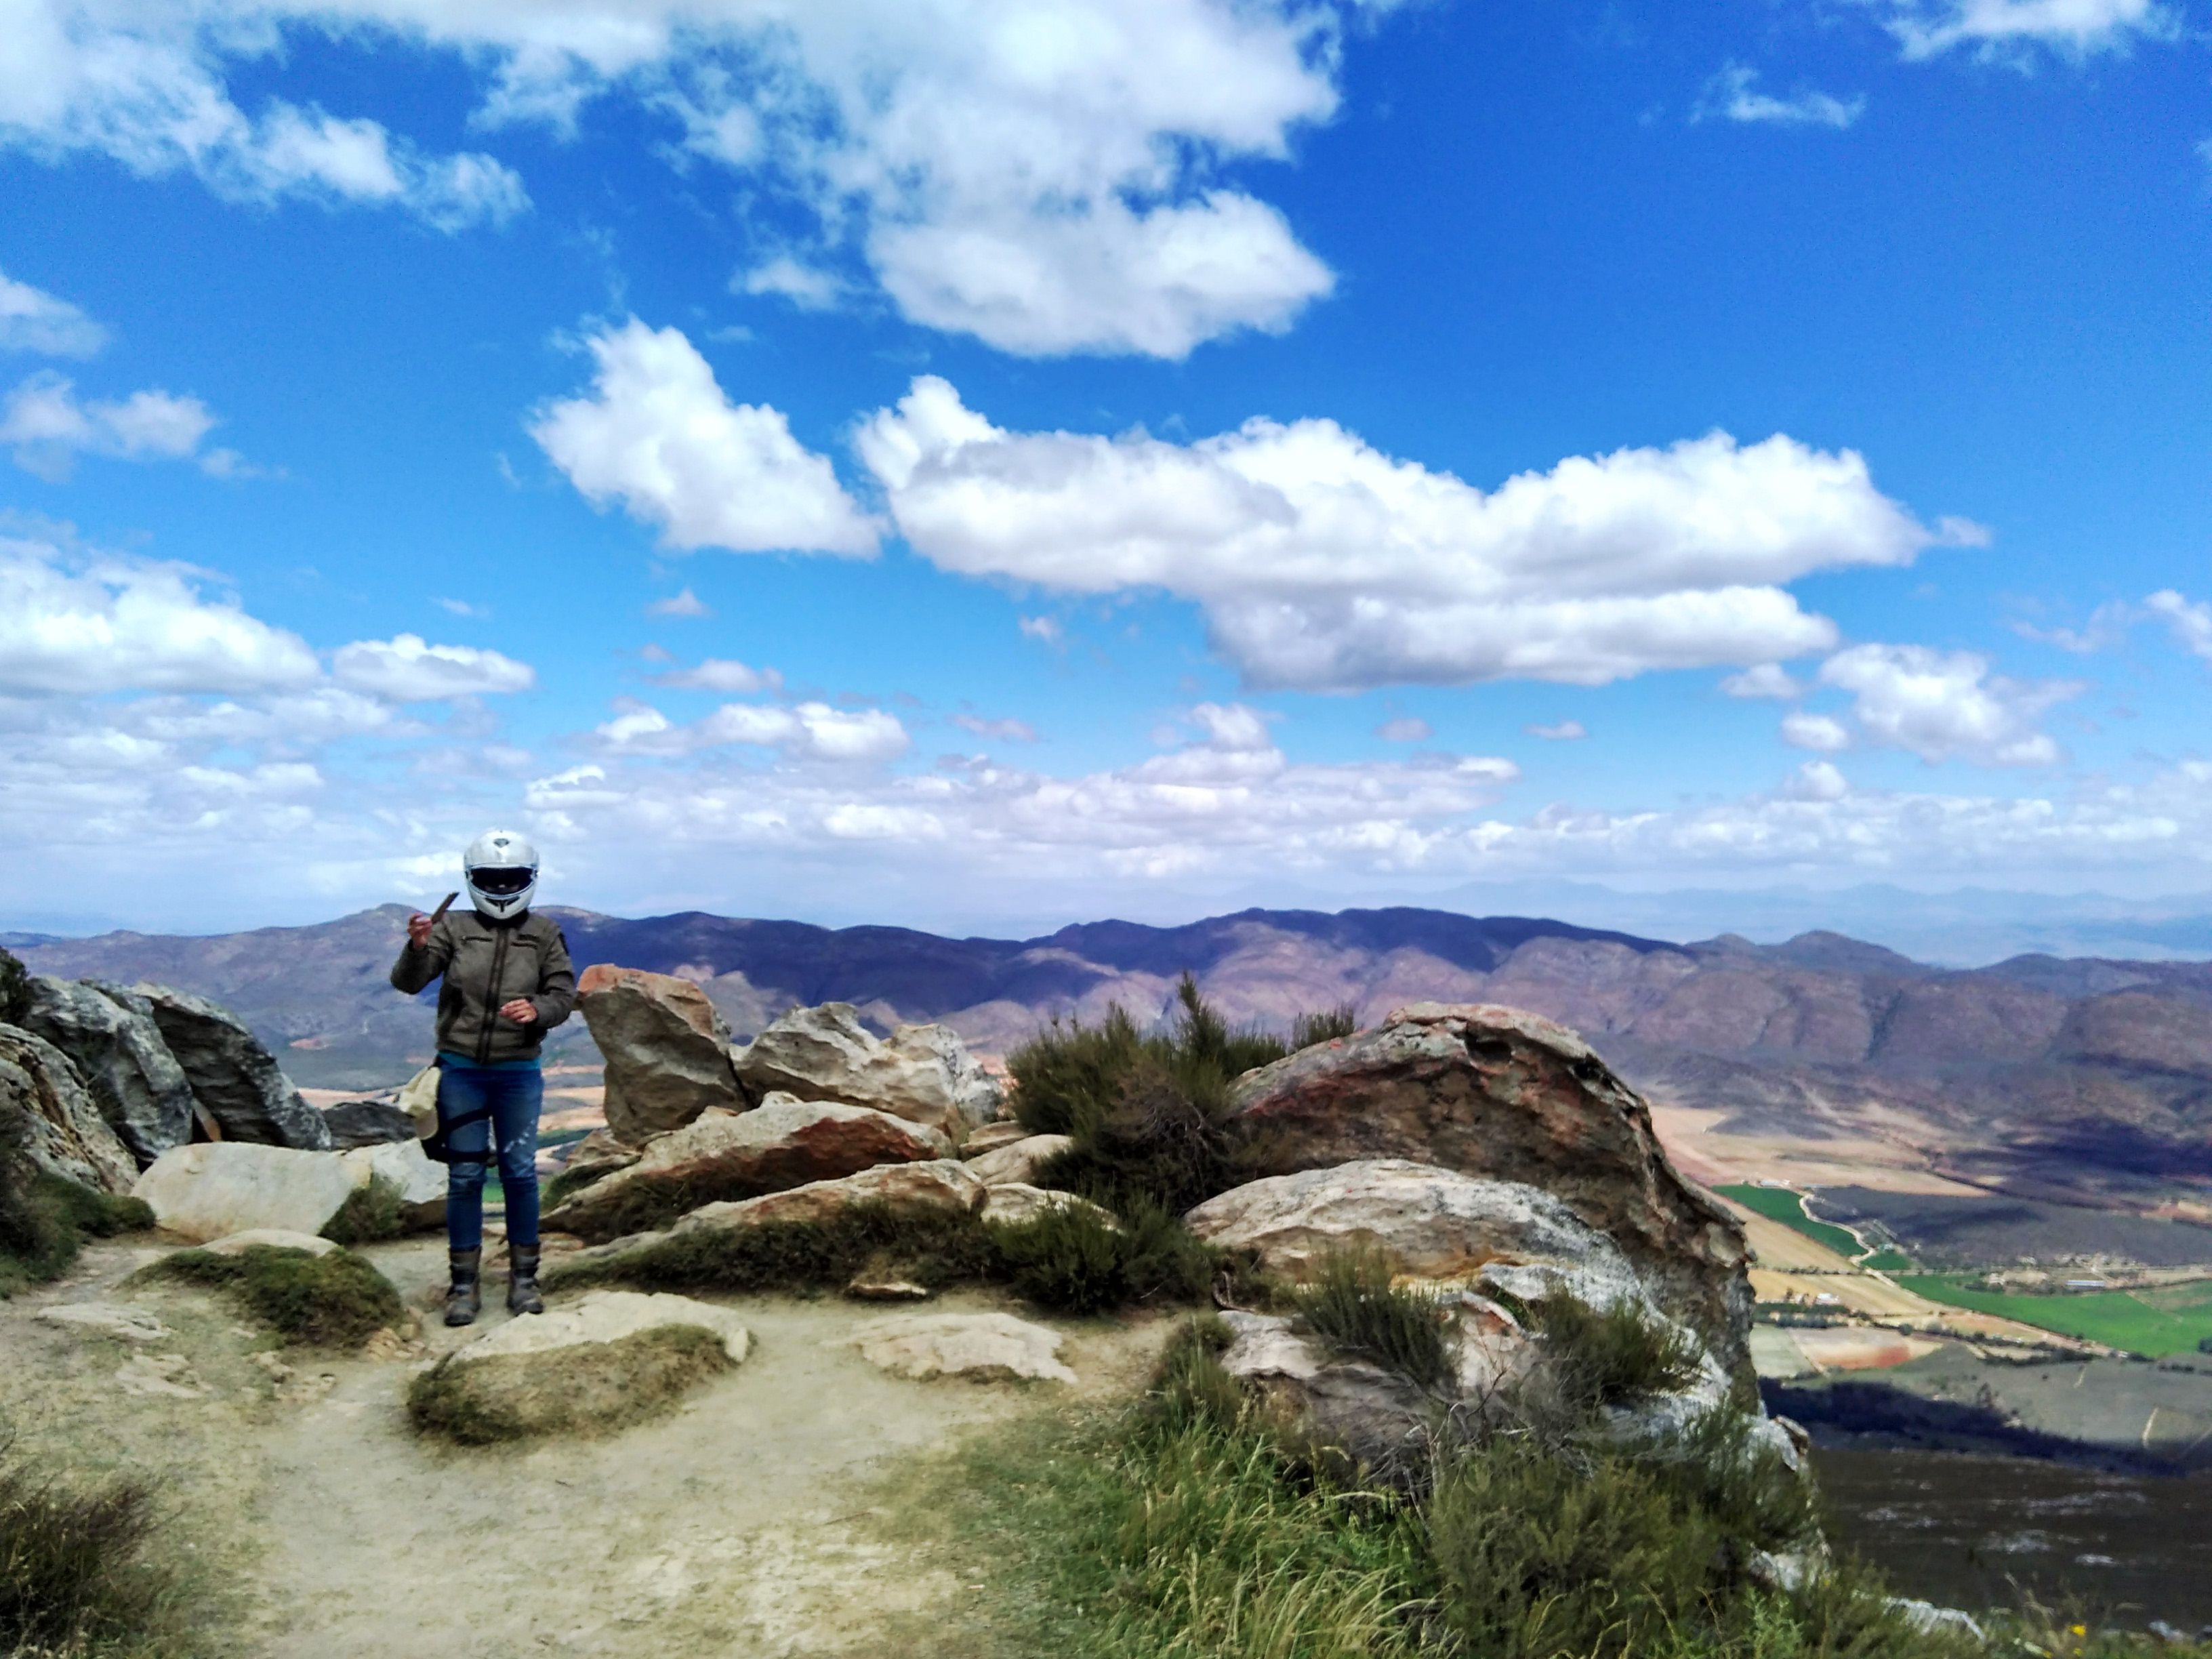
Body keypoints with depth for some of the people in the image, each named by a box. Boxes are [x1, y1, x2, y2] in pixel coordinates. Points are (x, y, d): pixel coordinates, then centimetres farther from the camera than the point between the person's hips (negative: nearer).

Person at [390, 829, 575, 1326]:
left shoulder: (545, 934, 1)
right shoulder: (453, 928, -2)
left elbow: (564, 995, 1)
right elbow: (407, 982, -10)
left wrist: (538, 1010, -21)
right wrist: (417, 947, -31)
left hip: (518, 1073, 0)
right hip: (461, 1071, 0)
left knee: (520, 1172, 4)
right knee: (465, 1175, 5)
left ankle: (524, 1276, 16)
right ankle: (464, 1283, 13)